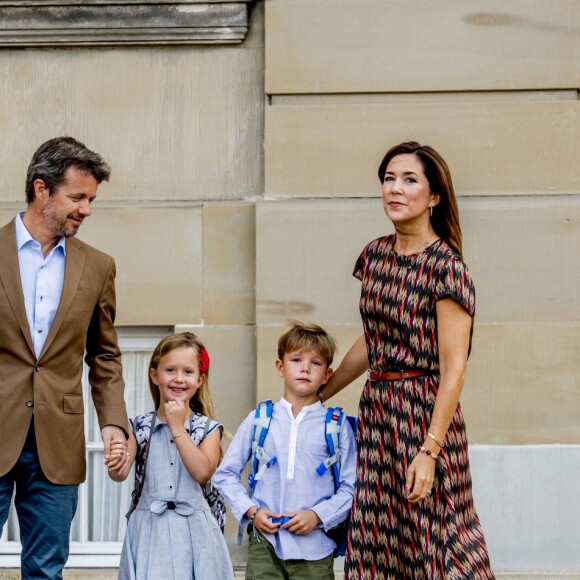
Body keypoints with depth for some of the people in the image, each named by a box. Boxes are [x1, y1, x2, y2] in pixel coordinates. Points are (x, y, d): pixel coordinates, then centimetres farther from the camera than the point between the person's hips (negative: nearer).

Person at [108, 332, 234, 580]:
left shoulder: (208, 428, 1)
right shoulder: (140, 426, 4)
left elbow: (202, 473, -13)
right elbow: (121, 474, -6)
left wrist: (177, 428, -10)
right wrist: (116, 465, -30)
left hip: (193, 528, -1)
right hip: (150, 528, 1)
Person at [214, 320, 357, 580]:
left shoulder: (337, 426, 3)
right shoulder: (258, 420, 7)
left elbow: (351, 488, 2)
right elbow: (225, 474, 11)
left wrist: (318, 516, -11)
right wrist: (251, 511, -1)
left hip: (314, 545, -1)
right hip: (265, 542, 1)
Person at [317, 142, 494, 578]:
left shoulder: (445, 266, -12)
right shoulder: (375, 256, 9)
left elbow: (453, 369, -16)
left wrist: (429, 451, -22)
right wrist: (318, 395, 24)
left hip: (425, 412, -7)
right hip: (376, 408, 7)